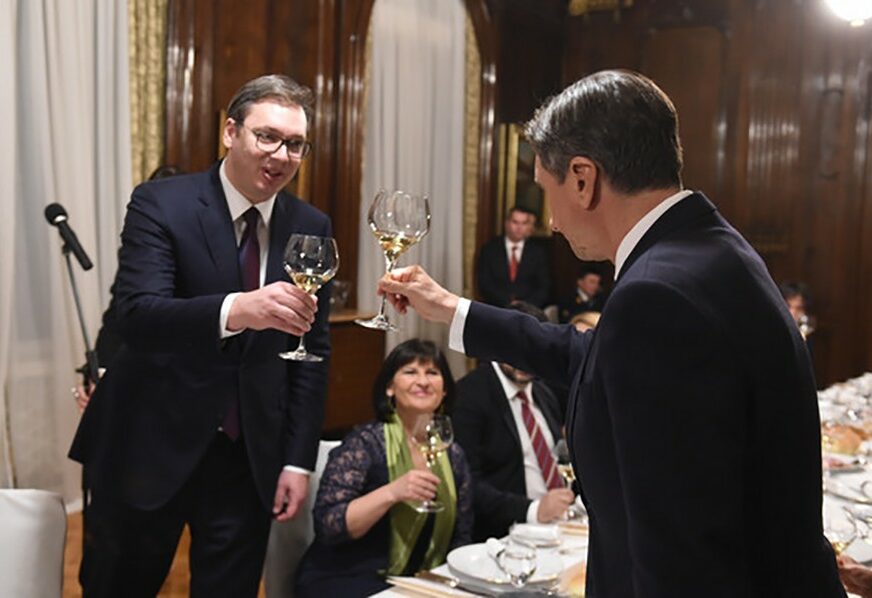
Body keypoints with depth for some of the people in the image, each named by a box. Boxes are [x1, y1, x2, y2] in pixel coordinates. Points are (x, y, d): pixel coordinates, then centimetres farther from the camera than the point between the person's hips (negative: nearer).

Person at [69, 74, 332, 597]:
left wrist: (299, 459, 1)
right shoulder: (161, 203, -10)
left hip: (251, 454, 3)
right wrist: (235, 311, -43)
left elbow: (313, 350, 5)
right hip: (152, 444, -2)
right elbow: (136, 316, -25)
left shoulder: (312, 228, 2)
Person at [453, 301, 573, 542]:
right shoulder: (468, 396, -8)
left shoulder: (544, 395, 14)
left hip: (557, 523, 5)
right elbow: (467, 484, -15)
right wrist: (532, 509, -23)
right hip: (502, 535, -5)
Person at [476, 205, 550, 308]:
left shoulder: (538, 252, 11)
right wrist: (508, 303, -11)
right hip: (496, 309, 0)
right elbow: (484, 284, 1)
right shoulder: (489, 249, 8)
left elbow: (544, 287, 6)